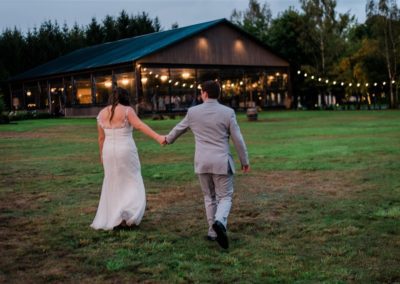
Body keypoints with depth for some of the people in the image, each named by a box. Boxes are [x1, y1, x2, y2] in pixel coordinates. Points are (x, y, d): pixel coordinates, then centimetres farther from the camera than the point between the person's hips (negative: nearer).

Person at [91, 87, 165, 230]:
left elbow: (101, 137, 11)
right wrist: (158, 137, -28)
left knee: (113, 186, 16)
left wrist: (102, 154, 24)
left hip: (109, 153, 5)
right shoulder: (127, 110, -8)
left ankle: (111, 219, 17)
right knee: (131, 185, 6)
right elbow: (140, 126, -21)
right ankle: (125, 214, -10)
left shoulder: (102, 113, 6)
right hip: (126, 152, -4)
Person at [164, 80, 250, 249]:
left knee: (209, 197, 18)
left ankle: (213, 231, 19)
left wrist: (168, 139, 38)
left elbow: (179, 128, 17)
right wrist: (244, 161, 10)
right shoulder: (228, 112, -6)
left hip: (202, 162, 2)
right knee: (225, 197, 6)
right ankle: (219, 222, -22)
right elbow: (238, 139, -3)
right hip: (221, 162, -2)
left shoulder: (193, 112, -1)